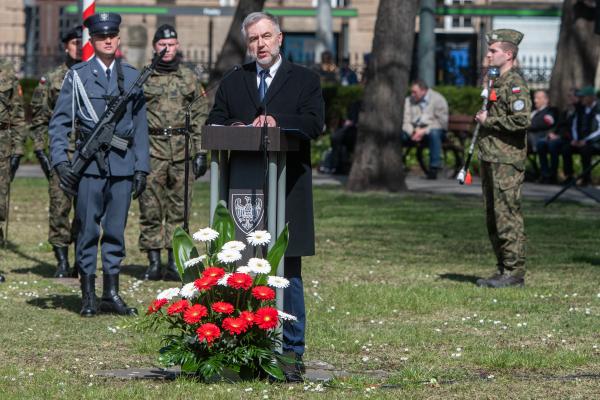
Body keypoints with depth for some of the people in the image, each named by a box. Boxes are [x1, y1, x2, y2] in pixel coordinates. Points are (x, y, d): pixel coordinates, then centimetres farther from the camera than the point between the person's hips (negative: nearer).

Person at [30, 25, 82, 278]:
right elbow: (38, 119, 8)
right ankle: (62, 261, 1)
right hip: (62, 153, -1)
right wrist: (40, 151, 0)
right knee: (60, 207, -5)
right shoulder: (52, 80, 6)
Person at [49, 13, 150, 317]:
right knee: (88, 231, -1)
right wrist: (59, 160, -10)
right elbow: (59, 122, 2)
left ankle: (111, 294, 12)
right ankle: (88, 296, 4)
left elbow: (140, 125, 14)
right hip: (90, 163, -3)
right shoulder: (77, 76, 3)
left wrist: (142, 167, 9)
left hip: (123, 165, 3)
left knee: (116, 231, 6)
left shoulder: (132, 77, 12)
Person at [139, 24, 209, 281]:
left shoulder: (190, 78, 10)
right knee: (150, 208, -3)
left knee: (179, 208, 2)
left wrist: (201, 153, 3)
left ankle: (174, 263, 7)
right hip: (152, 150, -1)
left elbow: (201, 117, 10)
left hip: (183, 151, 1)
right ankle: (154, 263, 2)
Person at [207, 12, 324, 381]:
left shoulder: (304, 80, 7)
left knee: (288, 272, -3)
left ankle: (291, 353, 0)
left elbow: (314, 123, -7)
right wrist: (235, 129, -9)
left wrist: (278, 122, -21)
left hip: (288, 189, -3)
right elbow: (214, 124, 12)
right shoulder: (233, 83, 17)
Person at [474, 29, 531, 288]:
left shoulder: (515, 83, -12)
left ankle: (514, 273, -5)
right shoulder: (496, 81, 19)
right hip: (490, 158, 10)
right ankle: (504, 270, 17)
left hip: (507, 161, -10)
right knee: (493, 218, 11)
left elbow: (522, 120, -23)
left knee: (507, 216, -8)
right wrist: (481, 119, 14)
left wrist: (489, 121, -14)